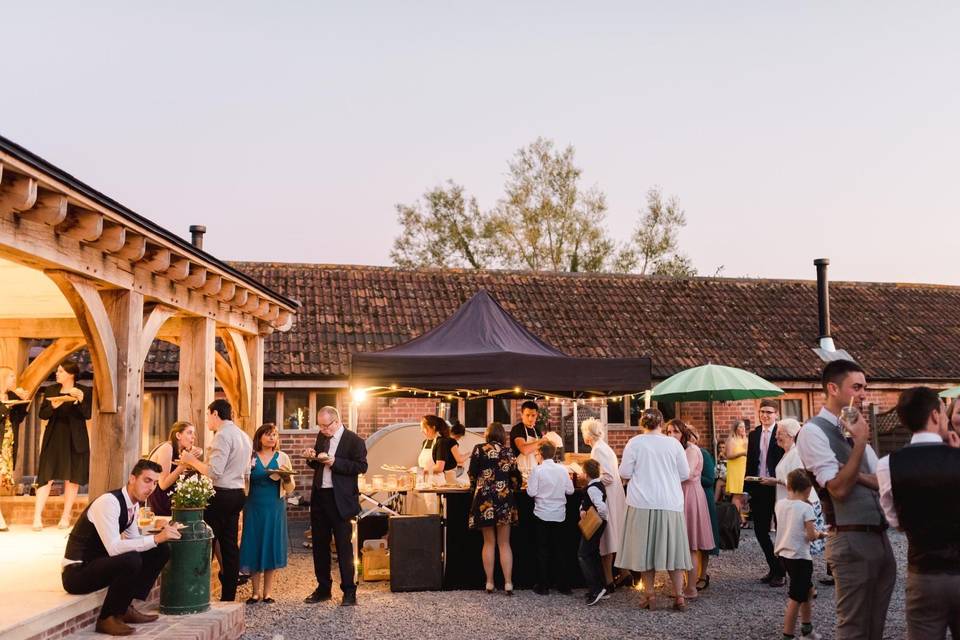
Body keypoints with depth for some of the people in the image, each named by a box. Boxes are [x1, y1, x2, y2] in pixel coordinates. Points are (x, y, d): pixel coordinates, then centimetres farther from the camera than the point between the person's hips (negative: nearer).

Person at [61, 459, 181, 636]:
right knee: (131, 560, -33)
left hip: (100, 561, 9)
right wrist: (156, 538, -34)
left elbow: (134, 540, 13)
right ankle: (107, 617, -12)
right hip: (77, 571, -9)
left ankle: (126, 608, 6)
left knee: (160, 551, 2)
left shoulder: (134, 504, 3)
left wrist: (163, 534, -5)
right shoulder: (109, 502, -24)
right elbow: (113, 548, -32)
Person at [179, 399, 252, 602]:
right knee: (230, 545, 10)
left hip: (220, 494, -9)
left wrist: (192, 460, -8)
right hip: (237, 494, 9)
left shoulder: (223, 435, -13)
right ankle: (229, 596, 14)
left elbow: (214, 472, -18)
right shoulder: (244, 436, 16)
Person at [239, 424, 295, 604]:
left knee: (271, 546, 2)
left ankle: (267, 592, 12)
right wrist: (247, 468, -11)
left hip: (275, 508, 0)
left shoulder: (282, 457, 3)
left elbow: (289, 489, 2)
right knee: (253, 547, 2)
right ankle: (256, 592, 13)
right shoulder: (250, 457, 3)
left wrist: (286, 476, -18)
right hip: (254, 507, 0)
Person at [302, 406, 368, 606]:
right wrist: (312, 458, -2)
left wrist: (334, 462, -23)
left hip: (341, 500, -7)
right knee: (319, 544, 12)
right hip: (319, 497, 7)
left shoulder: (354, 440, -8)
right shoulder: (321, 437, 12)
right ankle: (323, 588, 24)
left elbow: (361, 466, -16)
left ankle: (349, 592, 7)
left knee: (344, 546, -2)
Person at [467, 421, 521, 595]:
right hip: (505, 498, 1)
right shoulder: (508, 451, 2)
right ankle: (508, 583, 3)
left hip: (485, 499, -1)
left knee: (489, 542, 10)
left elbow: (472, 473, 1)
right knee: (504, 543, 7)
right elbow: (515, 476, 3)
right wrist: (514, 487, 24)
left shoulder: (479, 449, -1)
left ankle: (489, 583, 10)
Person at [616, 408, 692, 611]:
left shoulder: (634, 443, -4)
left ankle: (649, 595, 11)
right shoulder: (673, 443, -1)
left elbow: (625, 473, -3)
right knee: (673, 548, 9)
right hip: (670, 504, 1)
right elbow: (685, 474, 4)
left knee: (645, 548, 8)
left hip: (642, 504, -1)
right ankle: (679, 596, 9)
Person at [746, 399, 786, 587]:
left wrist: (777, 480, -20)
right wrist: (748, 488, 8)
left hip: (777, 487, -6)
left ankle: (780, 572, 16)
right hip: (758, 488, 6)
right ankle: (774, 568, 26)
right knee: (760, 530, 10)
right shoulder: (753, 435, 10)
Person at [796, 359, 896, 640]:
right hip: (851, 542, -8)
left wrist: (857, 475, -10)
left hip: (881, 538, 8)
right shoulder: (813, 431, -11)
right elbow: (839, 489, -19)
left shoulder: (854, 428, 14)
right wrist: (860, 441, -17)